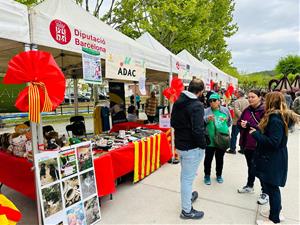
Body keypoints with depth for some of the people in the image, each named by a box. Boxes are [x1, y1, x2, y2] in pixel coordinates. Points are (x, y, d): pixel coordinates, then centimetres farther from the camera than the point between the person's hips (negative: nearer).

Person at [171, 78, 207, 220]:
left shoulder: (178, 102, 4)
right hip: (192, 147, -8)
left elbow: (172, 123, 11)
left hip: (179, 144, 8)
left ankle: (188, 196, 48)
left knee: (185, 175, 26)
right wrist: (203, 145, -13)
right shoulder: (197, 105, -22)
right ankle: (186, 211, 22)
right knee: (188, 177, 5)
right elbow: (198, 130, -26)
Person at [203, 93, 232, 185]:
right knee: (208, 158, 7)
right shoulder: (206, 111, -4)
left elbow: (230, 122, 18)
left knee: (220, 158, 17)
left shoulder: (225, 110, 4)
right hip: (210, 140, -2)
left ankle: (219, 175, 36)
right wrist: (207, 119, -29)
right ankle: (207, 175, 26)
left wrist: (224, 127, 7)